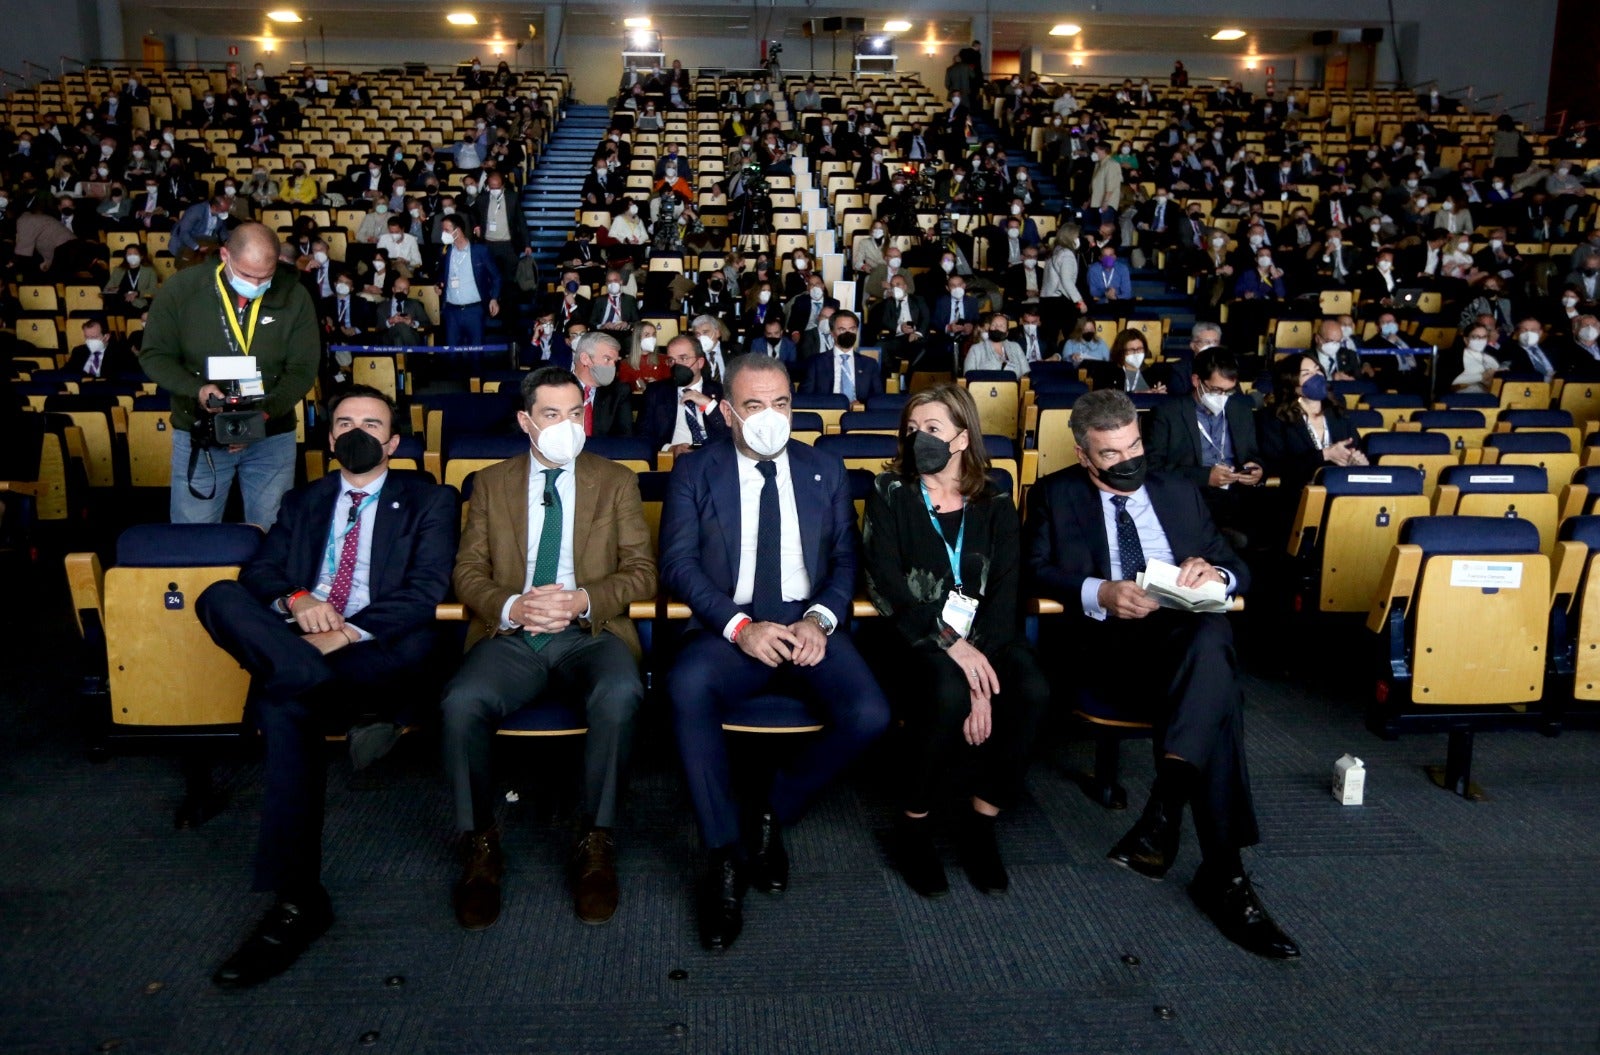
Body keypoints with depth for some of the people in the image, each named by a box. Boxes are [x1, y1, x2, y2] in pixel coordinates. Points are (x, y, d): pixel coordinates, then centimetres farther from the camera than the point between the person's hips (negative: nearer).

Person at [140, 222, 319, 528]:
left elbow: (302, 369, -5)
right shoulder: (182, 288, -8)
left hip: (273, 437, 1)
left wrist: (267, 411, -21)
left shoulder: (294, 297, -7)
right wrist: (196, 389, -20)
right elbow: (154, 355, -1)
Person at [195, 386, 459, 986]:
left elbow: (427, 588, -2)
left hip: (377, 650, -3)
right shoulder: (303, 503, 27)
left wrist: (347, 631, -17)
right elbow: (258, 573, 13)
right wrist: (297, 600, -13)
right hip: (292, 642, 4)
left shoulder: (428, 501, 14)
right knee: (219, 598, -30)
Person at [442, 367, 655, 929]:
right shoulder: (491, 483, 16)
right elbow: (468, 570, 9)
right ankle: (480, 846, -10)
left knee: (620, 694, -35)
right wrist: (510, 607, -12)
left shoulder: (616, 481, 12)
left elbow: (642, 570, 5)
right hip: (510, 636, 1)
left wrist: (583, 600, -14)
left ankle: (595, 843, -17)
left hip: (589, 634, -1)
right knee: (461, 703, -31)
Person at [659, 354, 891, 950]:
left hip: (807, 625, 2)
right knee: (687, 686, -35)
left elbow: (844, 558, 10)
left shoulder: (825, 470, 15)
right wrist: (739, 626, -16)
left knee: (868, 715, -26)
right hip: (730, 628, -2)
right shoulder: (695, 474, 8)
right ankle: (725, 857, -22)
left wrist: (820, 618, -11)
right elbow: (678, 564, -2)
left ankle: (773, 813, 2)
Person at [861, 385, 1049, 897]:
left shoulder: (995, 505, 11)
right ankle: (913, 824, -9)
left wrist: (980, 656, -20)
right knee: (947, 693, -34)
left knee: (1031, 689, -28)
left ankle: (981, 819, -7)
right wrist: (949, 642, -20)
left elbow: (1005, 591, -2)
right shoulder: (890, 494, 6)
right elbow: (885, 582, -7)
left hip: (986, 635, 3)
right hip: (914, 635, -2)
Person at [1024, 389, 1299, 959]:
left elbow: (1240, 570, 21)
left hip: (1192, 634, 3)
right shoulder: (1055, 495, 16)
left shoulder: (1180, 495, 24)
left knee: (1212, 633, -38)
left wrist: (1213, 573, -5)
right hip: (1108, 645, -3)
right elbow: (1035, 569, 2)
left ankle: (1163, 808, -45)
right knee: (1215, 695, -35)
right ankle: (1224, 873, -36)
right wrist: (1099, 592, -17)